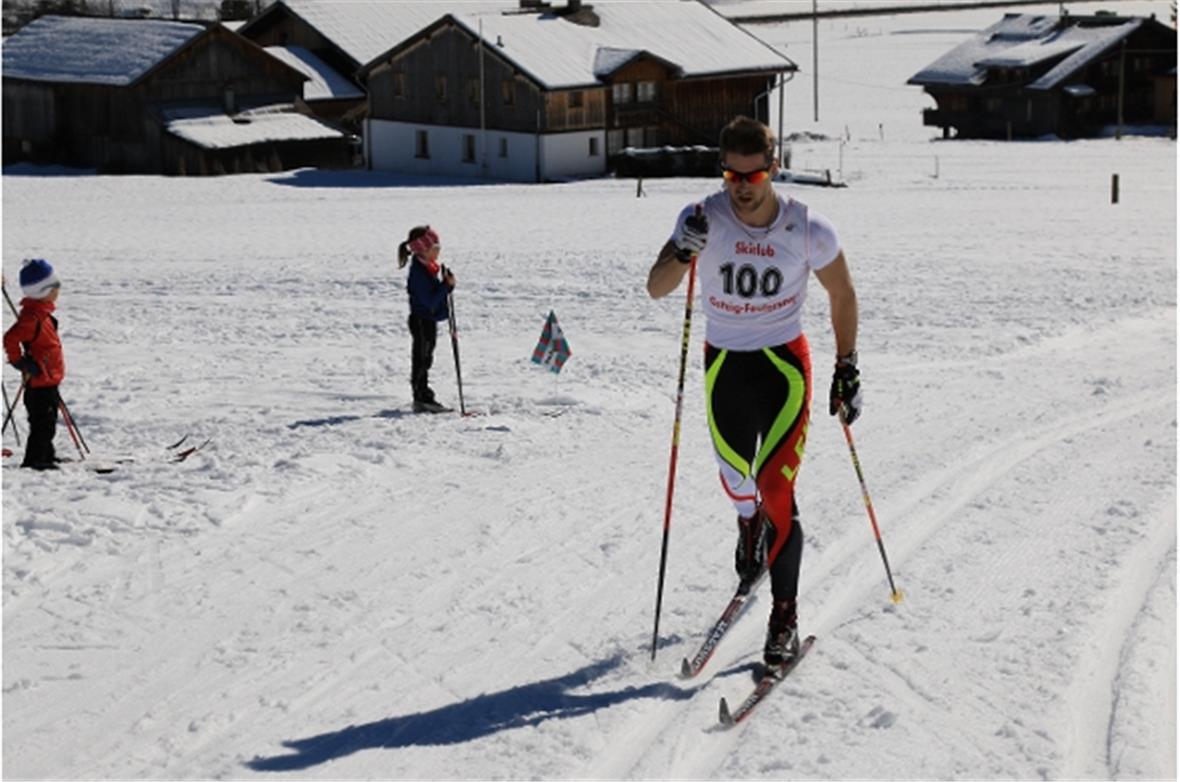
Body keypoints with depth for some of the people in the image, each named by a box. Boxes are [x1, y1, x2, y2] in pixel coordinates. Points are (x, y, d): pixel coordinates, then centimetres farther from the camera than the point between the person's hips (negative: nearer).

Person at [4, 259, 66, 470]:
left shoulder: (41, 313, 10)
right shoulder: (32, 317, -23)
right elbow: (10, 339, -30)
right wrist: (22, 364, -20)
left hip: (48, 380, 10)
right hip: (40, 381, -10)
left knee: (47, 421, 20)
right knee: (42, 422, -6)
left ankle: (46, 455, 32)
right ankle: (34, 460, -2)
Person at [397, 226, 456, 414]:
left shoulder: (429, 268, 9)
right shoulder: (418, 273, -22)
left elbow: (436, 292, 16)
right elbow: (430, 301, -24)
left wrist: (447, 284, -2)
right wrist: (447, 285, -25)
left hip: (429, 320, 10)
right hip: (422, 321, -10)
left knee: (424, 360, 15)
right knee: (421, 359, -3)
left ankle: (423, 398, 22)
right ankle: (423, 399, 1)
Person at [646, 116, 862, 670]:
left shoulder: (807, 230, -14)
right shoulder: (704, 219, -13)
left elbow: (842, 295, 2)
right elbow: (656, 290, -18)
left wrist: (846, 369, -1)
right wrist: (684, 253, -38)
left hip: (784, 363, -2)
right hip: (723, 364, 2)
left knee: (776, 490, -12)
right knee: (736, 480, 13)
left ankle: (785, 616, 0)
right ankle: (750, 529, 49)